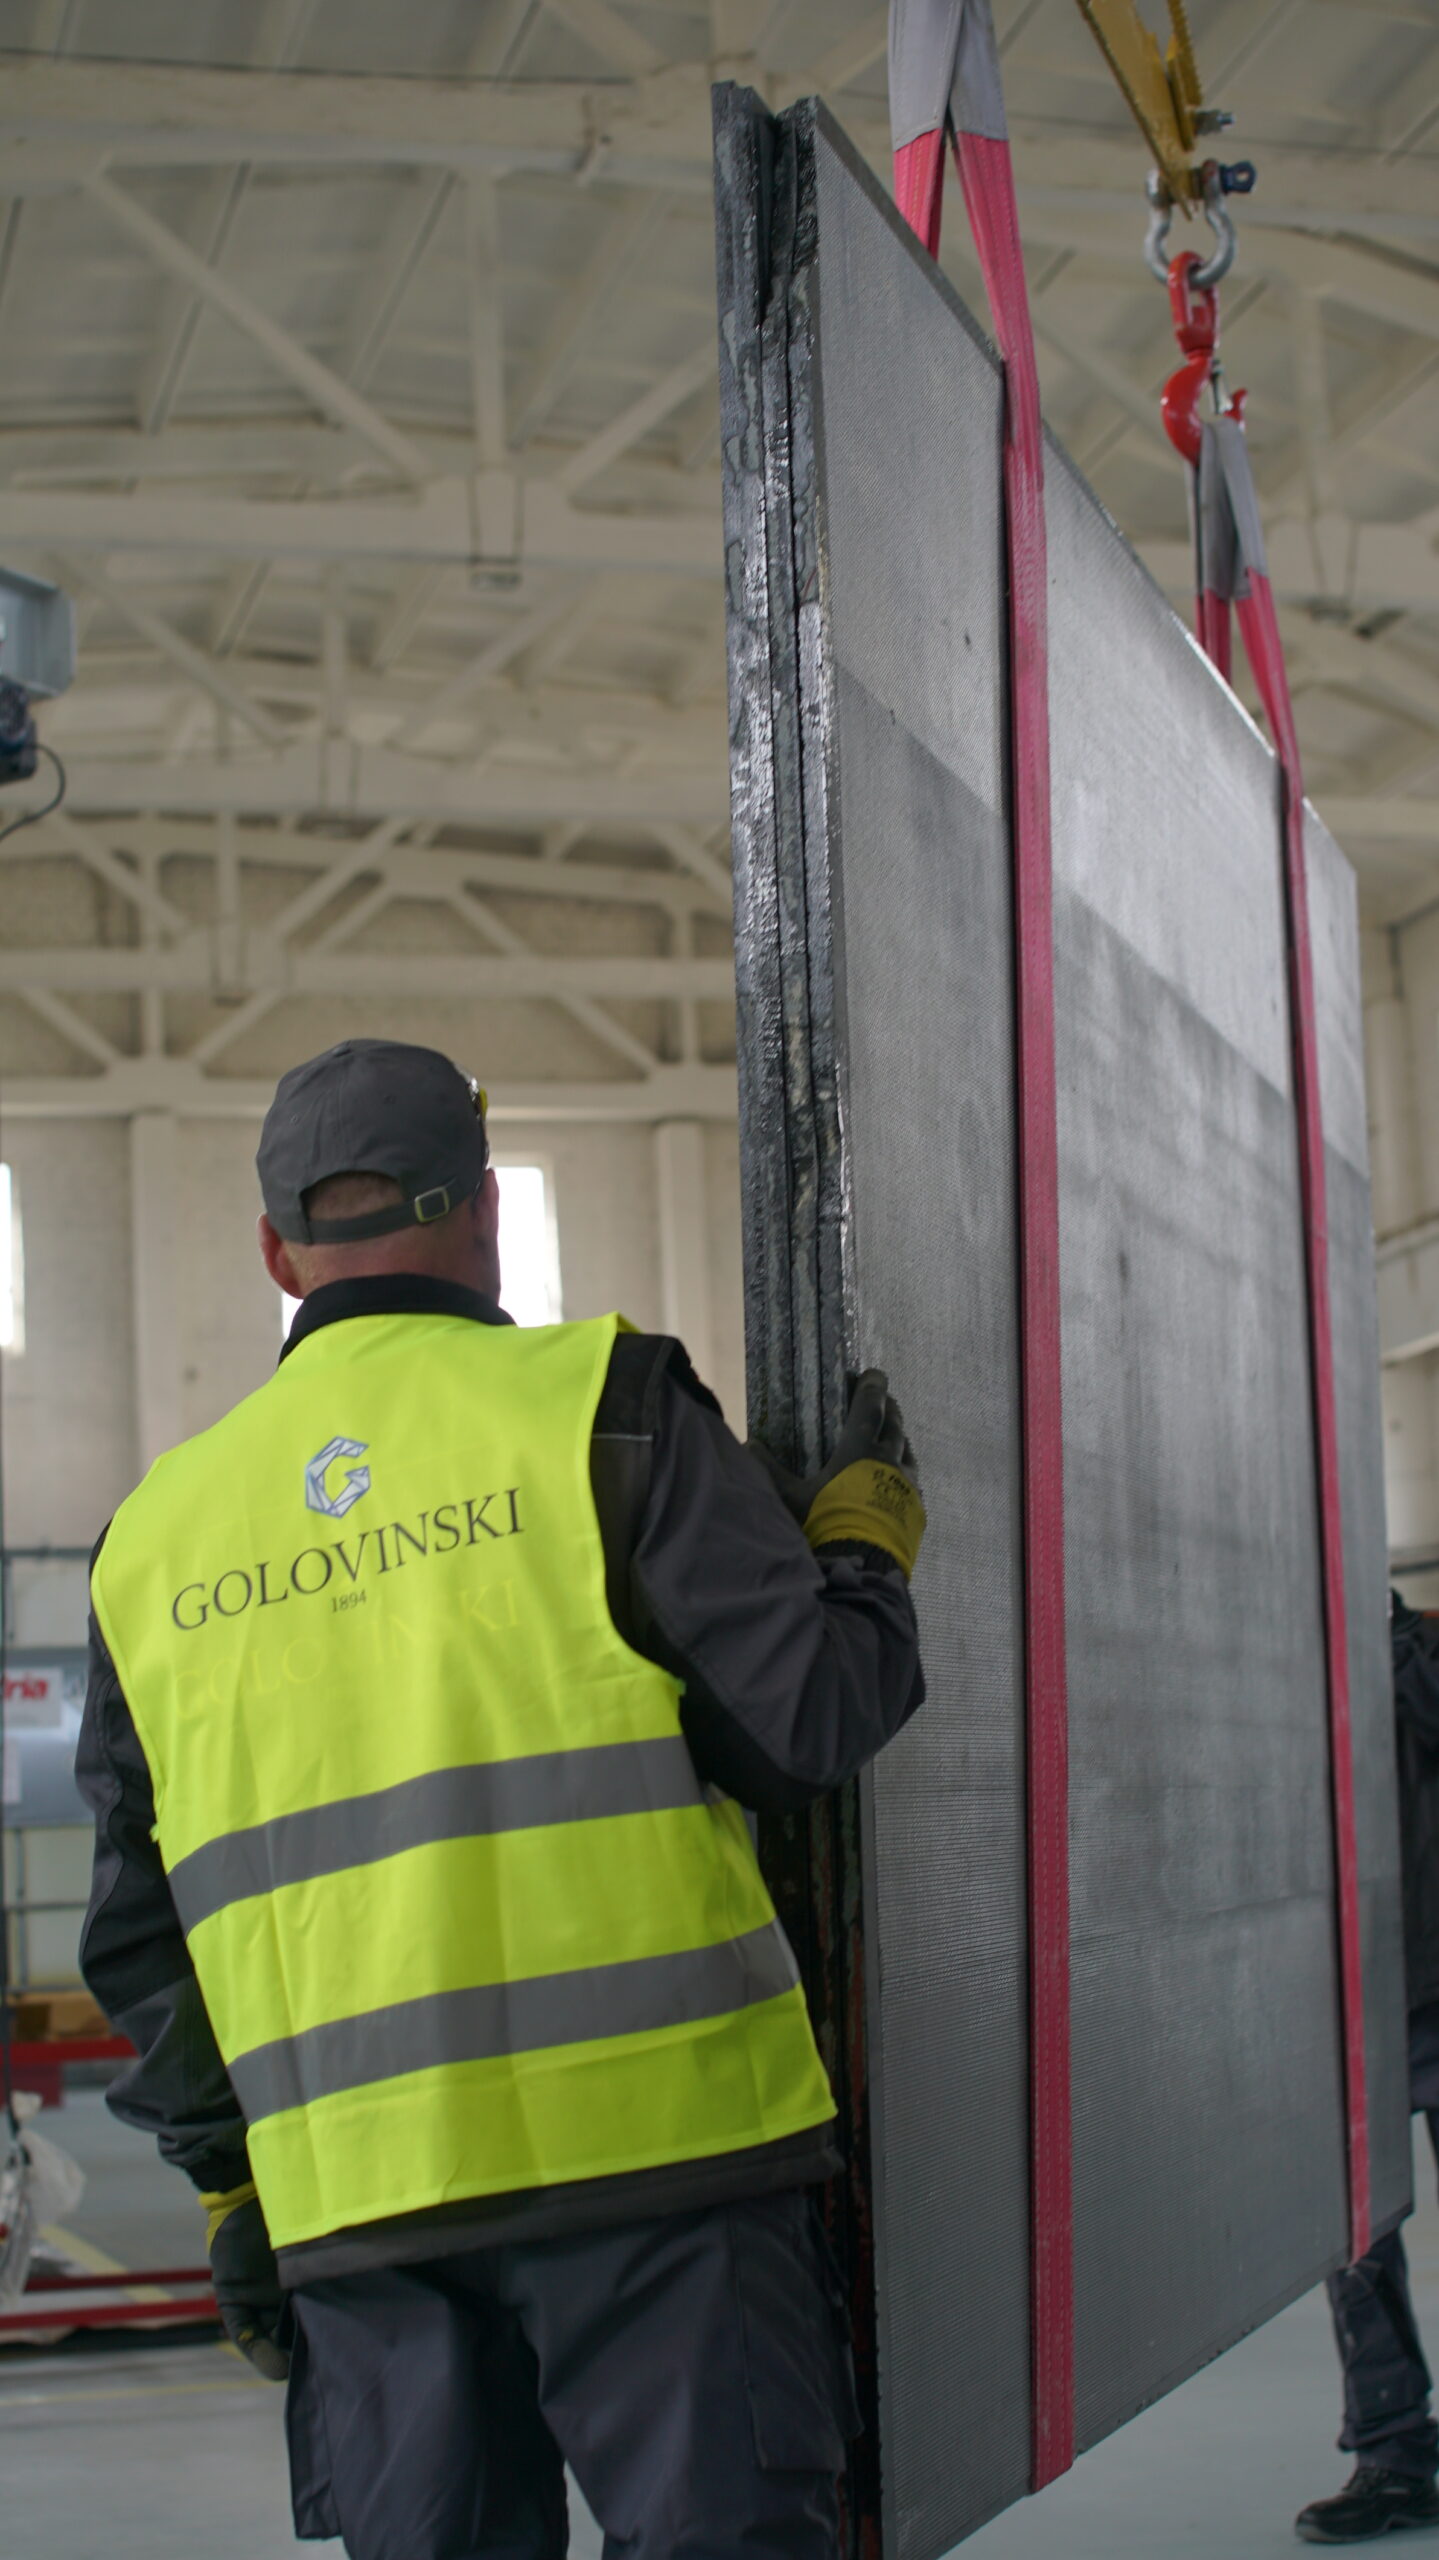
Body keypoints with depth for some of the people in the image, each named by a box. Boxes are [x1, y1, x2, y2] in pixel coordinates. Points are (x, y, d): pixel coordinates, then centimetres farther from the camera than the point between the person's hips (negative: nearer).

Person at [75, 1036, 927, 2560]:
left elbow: (142, 1932, 15)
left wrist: (230, 2187, 22)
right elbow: (804, 1722, -7)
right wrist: (866, 1534, 11)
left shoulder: (155, 1534, 13)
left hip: (350, 2195, 4)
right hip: (650, 2140, -4)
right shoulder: (596, 1404, -2)